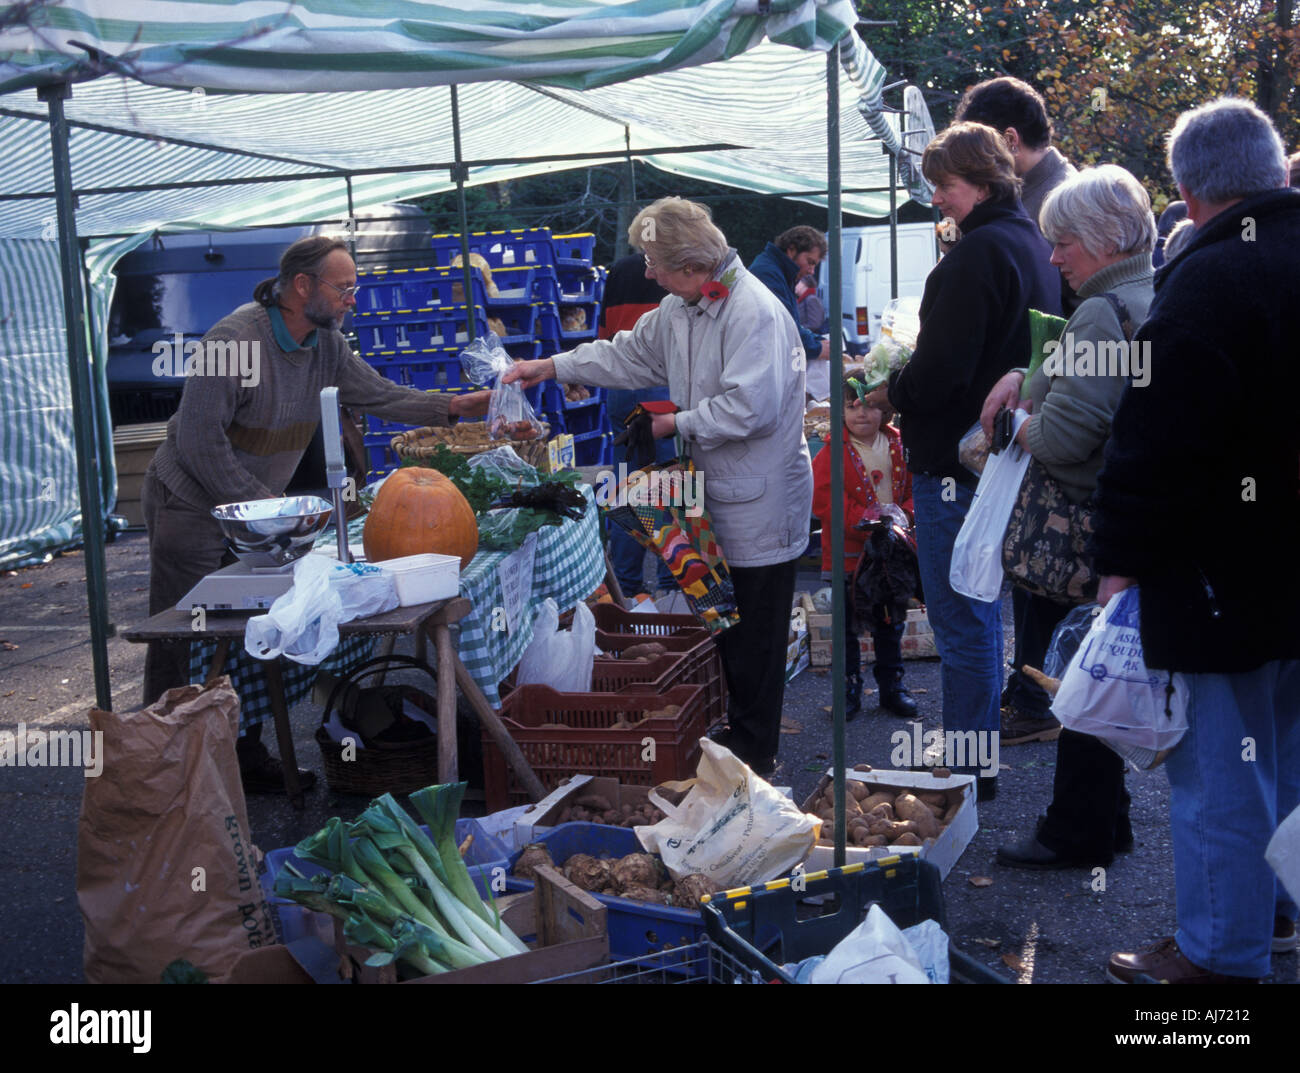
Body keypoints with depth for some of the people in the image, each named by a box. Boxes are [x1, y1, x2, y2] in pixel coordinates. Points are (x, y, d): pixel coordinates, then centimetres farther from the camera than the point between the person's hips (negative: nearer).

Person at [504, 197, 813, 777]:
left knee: (753, 638, 0)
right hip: (715, 494, 9)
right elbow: (632, 355, 27)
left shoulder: (754, 313, -21)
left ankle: (754, 756, 12)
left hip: (760, 503, -9)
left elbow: (749, 409, -28)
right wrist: (555, 366, 22)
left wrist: (678, 424, -14)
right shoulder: (680, 309, 11)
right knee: (720, 627, 16)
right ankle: (732, 733, 28)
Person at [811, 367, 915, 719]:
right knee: (847, 625, 6)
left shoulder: (901, 447, 0)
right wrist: (863, 518, -25)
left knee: (890, 624, 14)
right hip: (849, 554, -3)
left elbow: (918, 488, 3)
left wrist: (906, 514, -16)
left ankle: (891, 685, 27)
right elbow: (823, 499, -19)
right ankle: (849, 687, 18)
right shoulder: (832, 454, -11)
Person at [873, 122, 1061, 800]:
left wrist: (892, 394, -5)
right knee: (981, 611, 19)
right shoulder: (1032, 243, 14)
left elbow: (942, 368, -24)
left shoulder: (979, 253, -18)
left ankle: (965, 770, 7)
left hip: (957, 462, -11)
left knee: (960, 624, -2)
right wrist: (908, 387, 16)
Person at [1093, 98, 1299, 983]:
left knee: (1221, 762, 2)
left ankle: (1220, 950, 13)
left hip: (1228, 574, -9)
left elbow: (1158, 444, -23)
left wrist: (1123, 560, -15)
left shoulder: (1207, 281, -20)